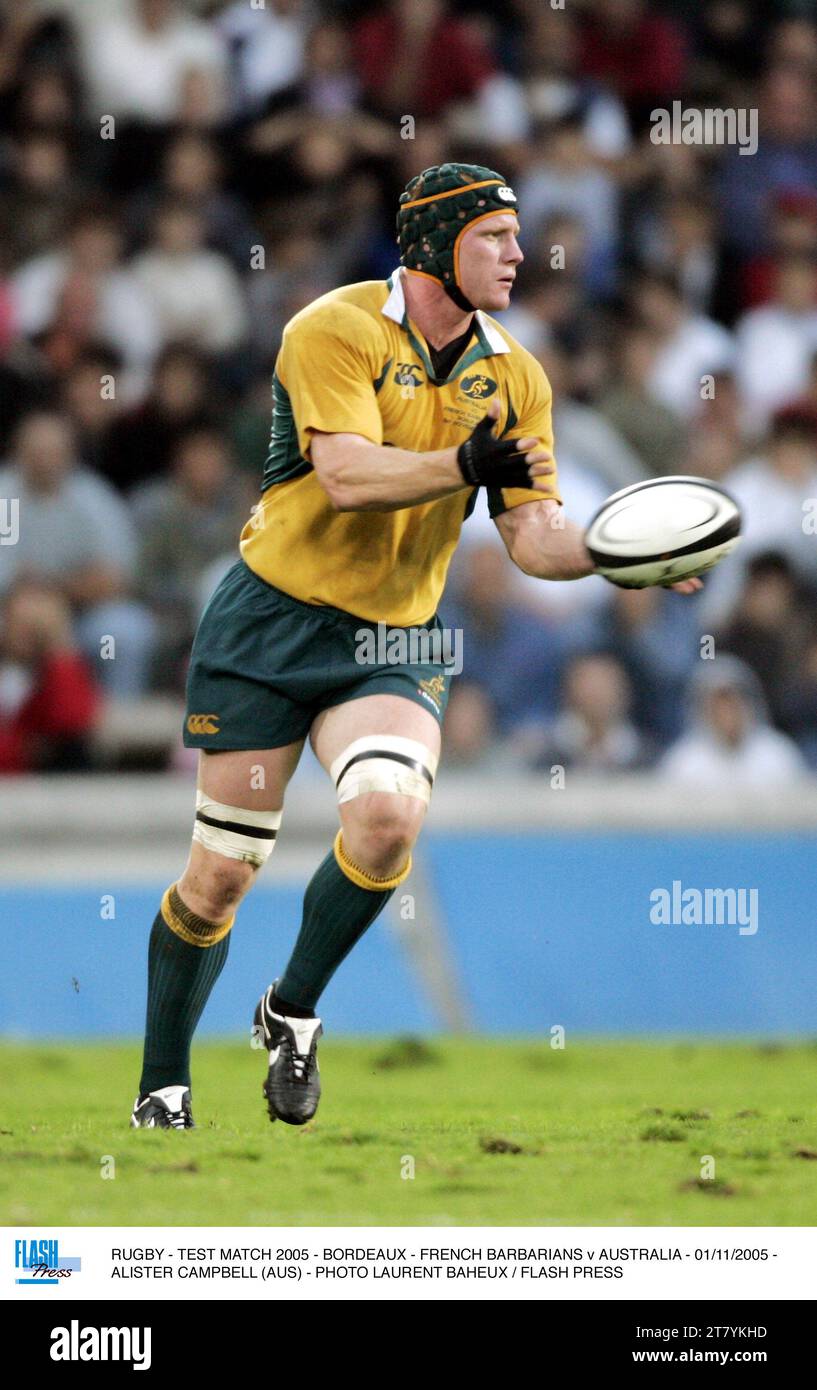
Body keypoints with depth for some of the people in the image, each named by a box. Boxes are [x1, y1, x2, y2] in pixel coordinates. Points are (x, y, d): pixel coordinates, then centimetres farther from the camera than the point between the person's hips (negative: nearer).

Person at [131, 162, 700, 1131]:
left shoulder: (513, 378, 5)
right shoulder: (335, 331, -11)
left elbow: (533, 536, 3)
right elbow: (347, 475, -24)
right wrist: (463, 464, -38)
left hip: (396, 644, 3)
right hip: (272, 622, -3)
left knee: (388, 812, -26)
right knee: (220, 873, 1)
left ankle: (292, 1013, -3)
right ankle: (162, 1085, 21)